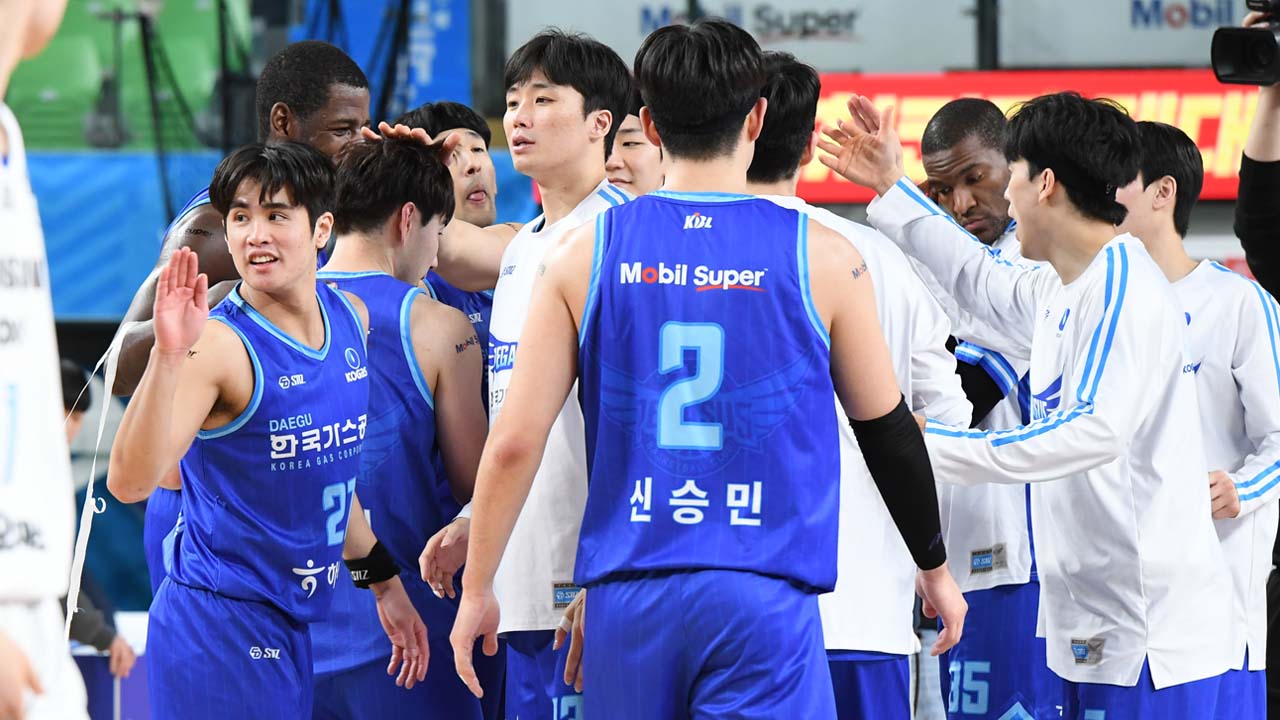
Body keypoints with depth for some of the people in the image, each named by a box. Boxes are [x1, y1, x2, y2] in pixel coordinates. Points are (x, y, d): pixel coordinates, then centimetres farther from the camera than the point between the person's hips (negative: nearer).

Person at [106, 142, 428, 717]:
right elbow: (130, 482, -28)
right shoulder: (218, 346, -16)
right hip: (221, 624, -7)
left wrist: (381, 580, 26)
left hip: (295, 625, 7)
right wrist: (168, 355, -37)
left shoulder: (350, 319, 7)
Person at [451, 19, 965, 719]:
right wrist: (935, 569, 25)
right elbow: (889, 433, 10)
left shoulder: (586, 255, 3)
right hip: (763, 605, -2)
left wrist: (476, 590, 12)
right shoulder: (823, 259, 0)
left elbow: (513, 443, 1)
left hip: (628, 604, 2)